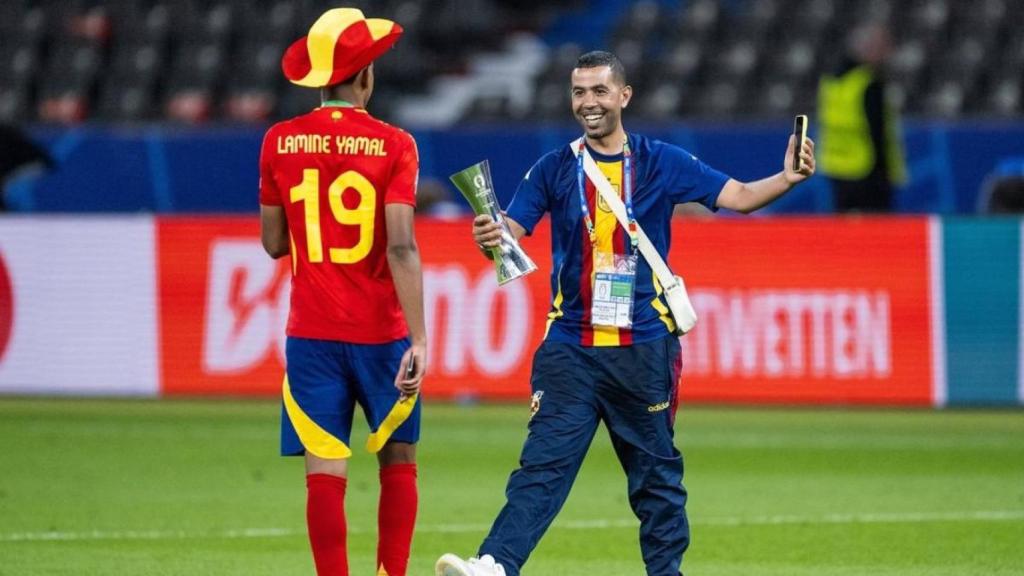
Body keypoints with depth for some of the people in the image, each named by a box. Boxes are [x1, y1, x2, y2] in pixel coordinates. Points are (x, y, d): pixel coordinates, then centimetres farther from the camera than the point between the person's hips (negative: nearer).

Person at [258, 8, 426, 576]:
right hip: (381, 333, -1)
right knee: (398, 463, 14)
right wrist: (418, 338, -18)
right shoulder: (393, 145, -7)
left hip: (312, 334, 1)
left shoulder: (279, 142, 0)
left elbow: (273, 243, 7)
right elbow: (400, 247, -15)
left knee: (324, 474, -2)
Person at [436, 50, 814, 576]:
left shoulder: (661, 162, 2)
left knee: (656, 473, 9)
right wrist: (489, 238, -27)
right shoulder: (554, 169, 4)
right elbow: (509, 231, -3)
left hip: (644, 347, 0)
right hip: (570, 349, 0)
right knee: (543, 462, -12)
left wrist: (787, 180, -20)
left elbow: (739, 197, -1)